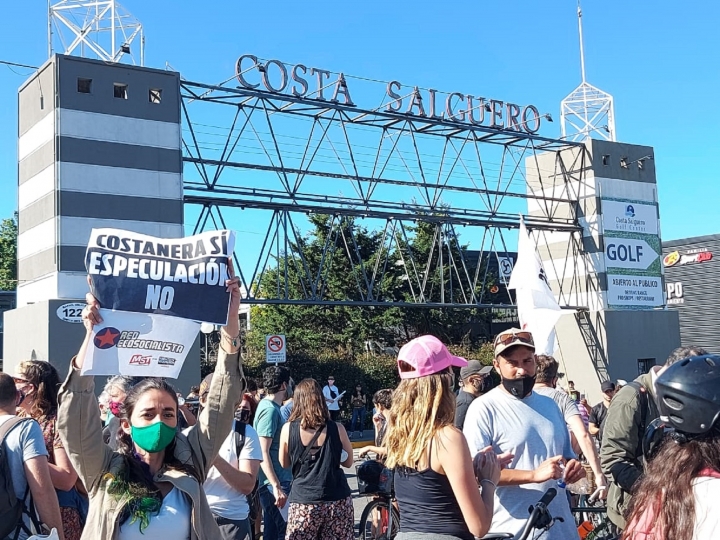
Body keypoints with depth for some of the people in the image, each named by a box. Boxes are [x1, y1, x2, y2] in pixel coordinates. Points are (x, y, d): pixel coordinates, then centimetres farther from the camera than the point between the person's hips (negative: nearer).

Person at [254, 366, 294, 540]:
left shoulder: (271, 407, 13)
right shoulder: (270, 410, -16)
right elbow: (263, 453, -22)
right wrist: (276, 486, -24)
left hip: (278, 481, 10)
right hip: (274, 483, -10)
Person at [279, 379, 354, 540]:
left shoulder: (288, 429, -4)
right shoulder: (337, 429, -2)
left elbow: (284, 464, 10)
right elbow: (348, 461, 11)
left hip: (303, 503, -1)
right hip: (338, 500, 1)